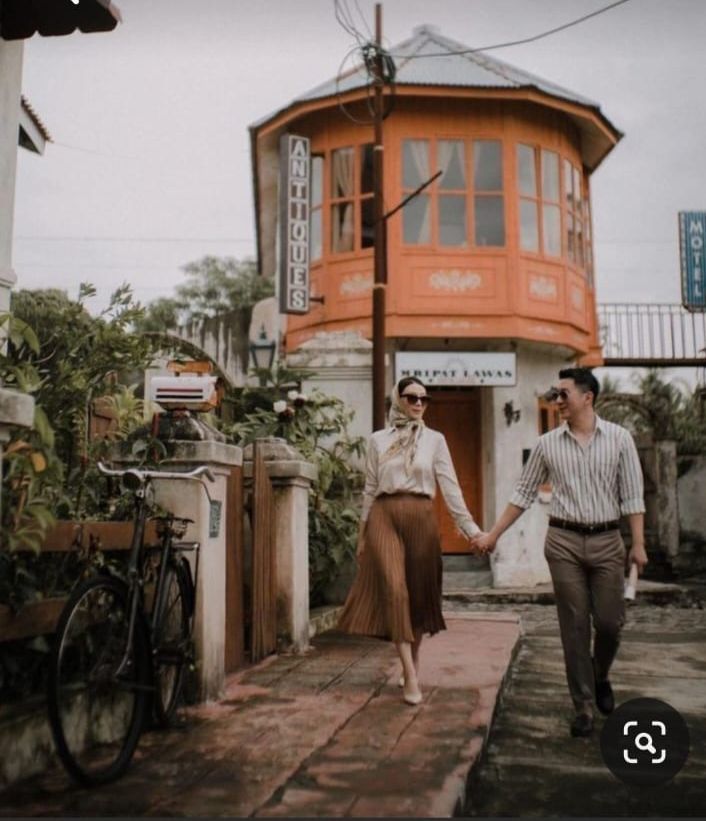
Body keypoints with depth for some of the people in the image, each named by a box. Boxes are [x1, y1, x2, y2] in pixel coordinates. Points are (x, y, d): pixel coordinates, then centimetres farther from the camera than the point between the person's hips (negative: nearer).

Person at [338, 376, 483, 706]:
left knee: (419, 592, 7)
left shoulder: (434, 439, 6)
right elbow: (370, 489, 11)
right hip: (385, 517, -1)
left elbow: (450, 486, 1)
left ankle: (412, 663, 27)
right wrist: (362, 532, 9)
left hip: (421, 518, 1)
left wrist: (470, 527, -7)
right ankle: (411, 677, -9)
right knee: (394, 591, -12)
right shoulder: (378, 440, 8)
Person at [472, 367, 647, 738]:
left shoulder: (619, 438, -1)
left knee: (609, 622, 4)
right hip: (564, 541, 1)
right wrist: (492, 534, 5)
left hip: (607, 541, 0)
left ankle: (600, 679, 34)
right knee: (574, 626, 3)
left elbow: (632, 494, -1)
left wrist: (638, 544, -7)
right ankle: (584, 706, 14)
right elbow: (523, 493, 7)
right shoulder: (547, 444, 2)